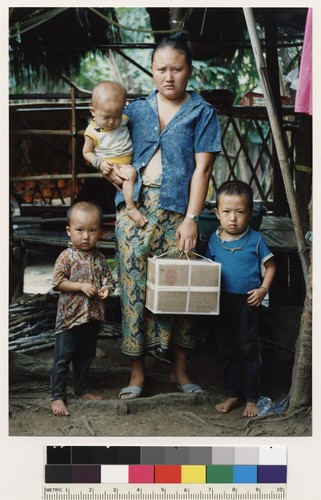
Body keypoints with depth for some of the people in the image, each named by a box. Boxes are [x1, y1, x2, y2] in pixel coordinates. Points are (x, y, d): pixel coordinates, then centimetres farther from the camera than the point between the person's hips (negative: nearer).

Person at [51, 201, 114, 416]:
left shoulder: (99, 258, 5)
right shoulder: (66, 257, -10)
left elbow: (108, 279, 12)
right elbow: (58, 282, -13)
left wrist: (106, 288, -10)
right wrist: (81, 286, -21)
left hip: (93, 317, 5)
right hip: (70, 316, -5)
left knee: (86, 356, 19)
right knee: (63, 358, 0)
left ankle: (82, 389, 35)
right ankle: (57, 397, 7)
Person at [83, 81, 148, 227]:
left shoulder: (123, 120, 0)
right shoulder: (92, 132, -12)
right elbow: (87, 152, -3)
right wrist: (99, 163, -18)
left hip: (128, 162, 7)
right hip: (111, 166, -7)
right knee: (131, 172, -32)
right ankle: (131, 208, -29)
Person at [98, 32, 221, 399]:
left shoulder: (202, 113, 6)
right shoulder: (135, 110, 14)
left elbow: (202, 168, -3)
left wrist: (191, 219, -12)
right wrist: (105, 168, -1)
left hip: (176, 210, -2)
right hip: (134, 204, 2)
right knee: (134, 285, 1)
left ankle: (179, 370, 16)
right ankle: (137, 372, 10)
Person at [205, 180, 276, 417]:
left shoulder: (255, 240, -7)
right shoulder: (214, 240, 2)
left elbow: (270, 265, 1)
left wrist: (263, 289, -11)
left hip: (247, 302, -4)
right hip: (222, 302, 4)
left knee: (248, 350, 3)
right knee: (227, 350, 12)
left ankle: (251, 397, 16)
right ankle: (233, 394, 25)